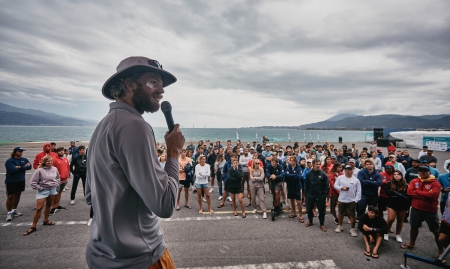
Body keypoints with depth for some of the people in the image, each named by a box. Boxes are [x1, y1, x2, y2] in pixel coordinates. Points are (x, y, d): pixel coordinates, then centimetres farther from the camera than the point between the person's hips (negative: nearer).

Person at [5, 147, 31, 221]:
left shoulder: (24, 159, 5)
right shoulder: (9, 161, -9)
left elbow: (29, 167, -9)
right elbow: (12, 169, -23)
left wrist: (19, 167, -19)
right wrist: (24, 167, -15)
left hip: (21, 181, 5)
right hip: (11, 182, -5)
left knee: (17, 195, 13)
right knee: (10, 196, -3)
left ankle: (14, 210, 27)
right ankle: (9, 212, 7)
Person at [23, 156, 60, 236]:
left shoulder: (55, 169, 0)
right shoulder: (39, 170, -15)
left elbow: (58, 178, 16)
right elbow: (33, 182, -11)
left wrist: (56, 185, 3)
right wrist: (40, 188, -13)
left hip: (52, 190, 5)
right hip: (42, 191, -5)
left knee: (48, 205, 18)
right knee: (39, 208, -7)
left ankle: (46, 220, 35)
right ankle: (33, 227, 4)